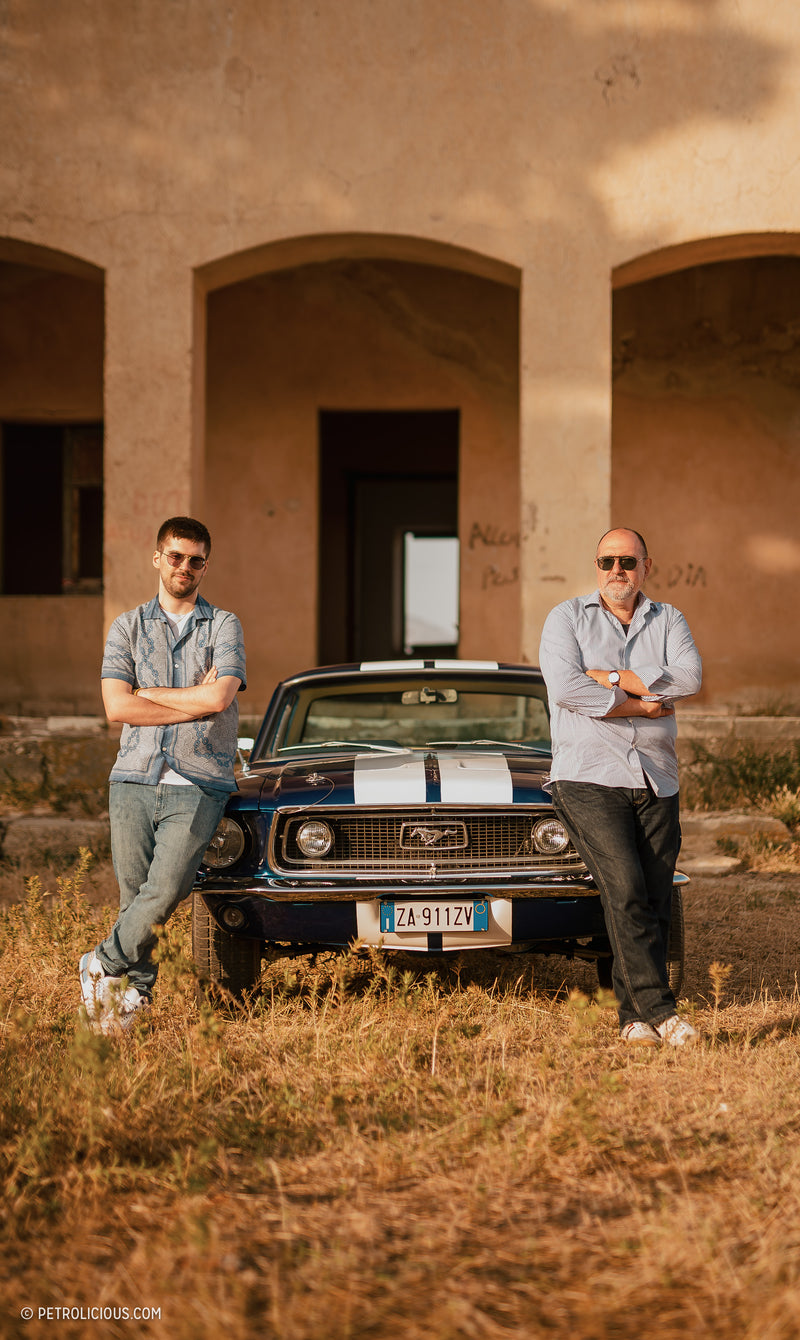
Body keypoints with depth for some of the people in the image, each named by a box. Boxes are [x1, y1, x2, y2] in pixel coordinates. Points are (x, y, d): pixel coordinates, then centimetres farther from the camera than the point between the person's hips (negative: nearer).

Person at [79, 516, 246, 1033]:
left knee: (167, 889, -16)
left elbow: (219, 698, -10)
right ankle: (136, 992, 12)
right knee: (134, 895, 0)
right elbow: (117, 705, -2)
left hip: (199, 784, -2)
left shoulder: (224, 626, 8)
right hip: (134, 778, 2)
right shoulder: (128, 627, 12)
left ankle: (104, 964, 2)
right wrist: (195, 701, -4)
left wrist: (148, 693, -3)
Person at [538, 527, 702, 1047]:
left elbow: (689, 678, -8)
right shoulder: (567, 618, 5)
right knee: (626, 890, -17)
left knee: (655, 901, 0)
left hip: (656, 782, 3)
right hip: (588, 777, -3)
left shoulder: (668, 620, 12)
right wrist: (640, 706, -8)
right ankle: (659, 1009, -20)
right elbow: (565, 688, -11)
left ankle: (635, 1015, 8)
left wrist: (609, 678, -11)